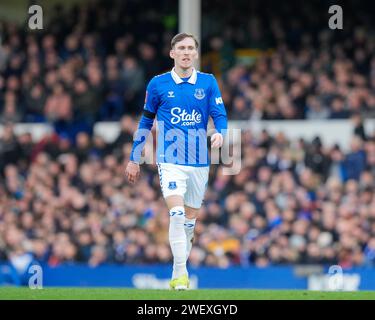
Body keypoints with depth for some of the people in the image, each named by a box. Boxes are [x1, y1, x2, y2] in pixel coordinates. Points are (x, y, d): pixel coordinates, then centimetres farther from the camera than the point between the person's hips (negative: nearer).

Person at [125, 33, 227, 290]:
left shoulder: (208, 82, 3)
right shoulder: (158, 84, 1)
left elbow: (220, 114, -1)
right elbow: (146, 121, 10)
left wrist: (220, 133, -25)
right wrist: (134, 159, 12)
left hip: (199, 162, 2)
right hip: (170, 160, -2)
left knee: (190, 219, 10)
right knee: (177, 213, -20)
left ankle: (179, 273, 24)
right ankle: (180, 274, -19)